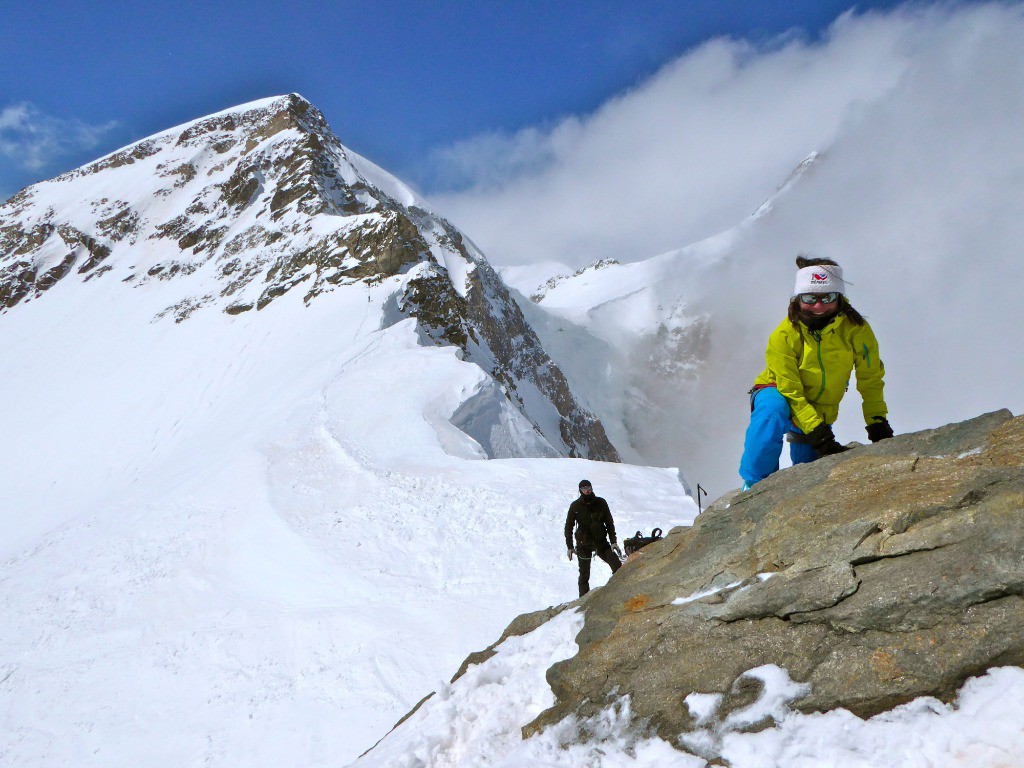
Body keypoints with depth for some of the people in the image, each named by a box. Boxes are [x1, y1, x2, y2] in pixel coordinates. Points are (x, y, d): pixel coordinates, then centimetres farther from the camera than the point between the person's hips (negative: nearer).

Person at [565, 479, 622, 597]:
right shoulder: (575, 506, -6)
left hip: (601, 542, 1)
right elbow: (569, 527, 2)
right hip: (584, 544, -1)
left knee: (618, 567, -11)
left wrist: (613, 541, -2)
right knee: (584, 575, 4)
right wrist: (569, 547, -2)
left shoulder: (600, 503, -3)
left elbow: (609, 523, 4)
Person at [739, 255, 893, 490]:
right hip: (777, 393, -4)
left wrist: (877, 422, -9)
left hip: (821, 413, 4)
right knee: (772, 410, -38)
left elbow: (871, 380, -3)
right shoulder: (784, 336, -24)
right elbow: (790, 391, -24)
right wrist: (819, 435, -30)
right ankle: (755, 484, -26)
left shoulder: (857, 330, -16)